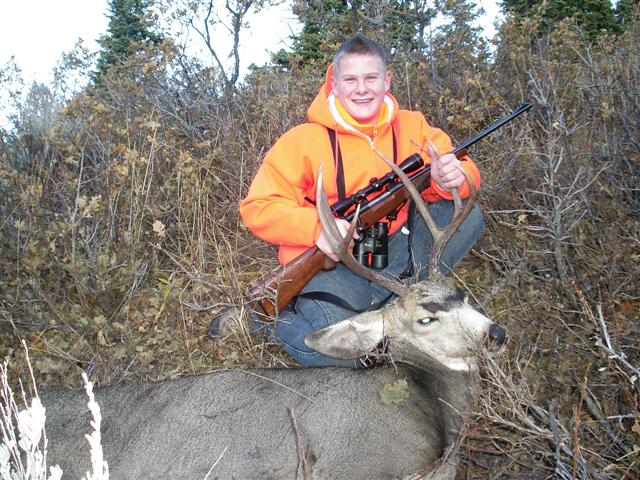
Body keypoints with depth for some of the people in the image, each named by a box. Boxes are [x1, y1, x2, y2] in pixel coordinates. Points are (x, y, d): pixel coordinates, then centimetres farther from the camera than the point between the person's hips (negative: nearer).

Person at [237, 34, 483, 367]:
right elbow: (257, 207, -13)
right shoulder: (304, 141, -12)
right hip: (330, 262, -4)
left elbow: (466, 175, 0)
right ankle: (279, 314, 5)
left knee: (465, 215, -11)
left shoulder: (411, 127, -1)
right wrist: (316, 226, -31)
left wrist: (451, 180, -26)